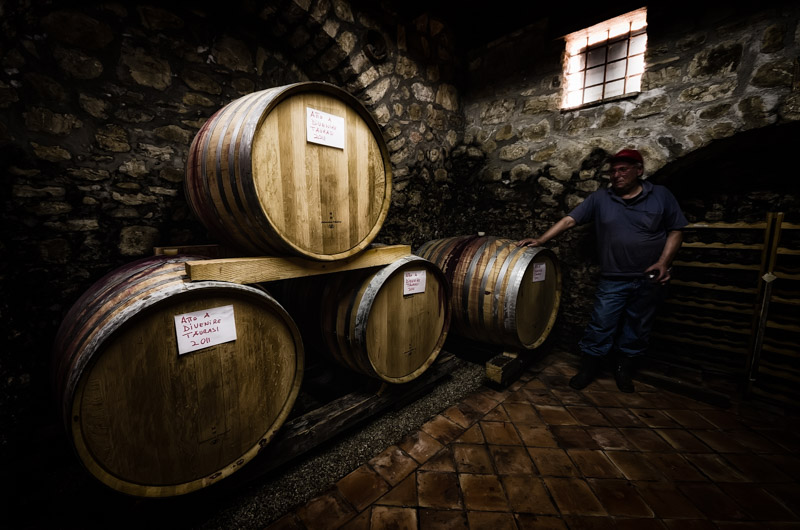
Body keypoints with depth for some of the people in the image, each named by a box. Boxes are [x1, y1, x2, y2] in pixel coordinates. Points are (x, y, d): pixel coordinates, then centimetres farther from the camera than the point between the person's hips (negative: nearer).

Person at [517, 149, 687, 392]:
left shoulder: (661, 196, 1)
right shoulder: (600, 198, -1)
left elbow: (676, 231, 3)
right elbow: (569, 219, -8)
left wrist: (663, 262, -11)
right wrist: (540, 240, -19)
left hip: (649, 280, 1)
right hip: (613, 279, -1)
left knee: (638, 329, 14)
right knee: (601, 326, 2)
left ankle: (625, 369, 32)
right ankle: (589, 366, 18)